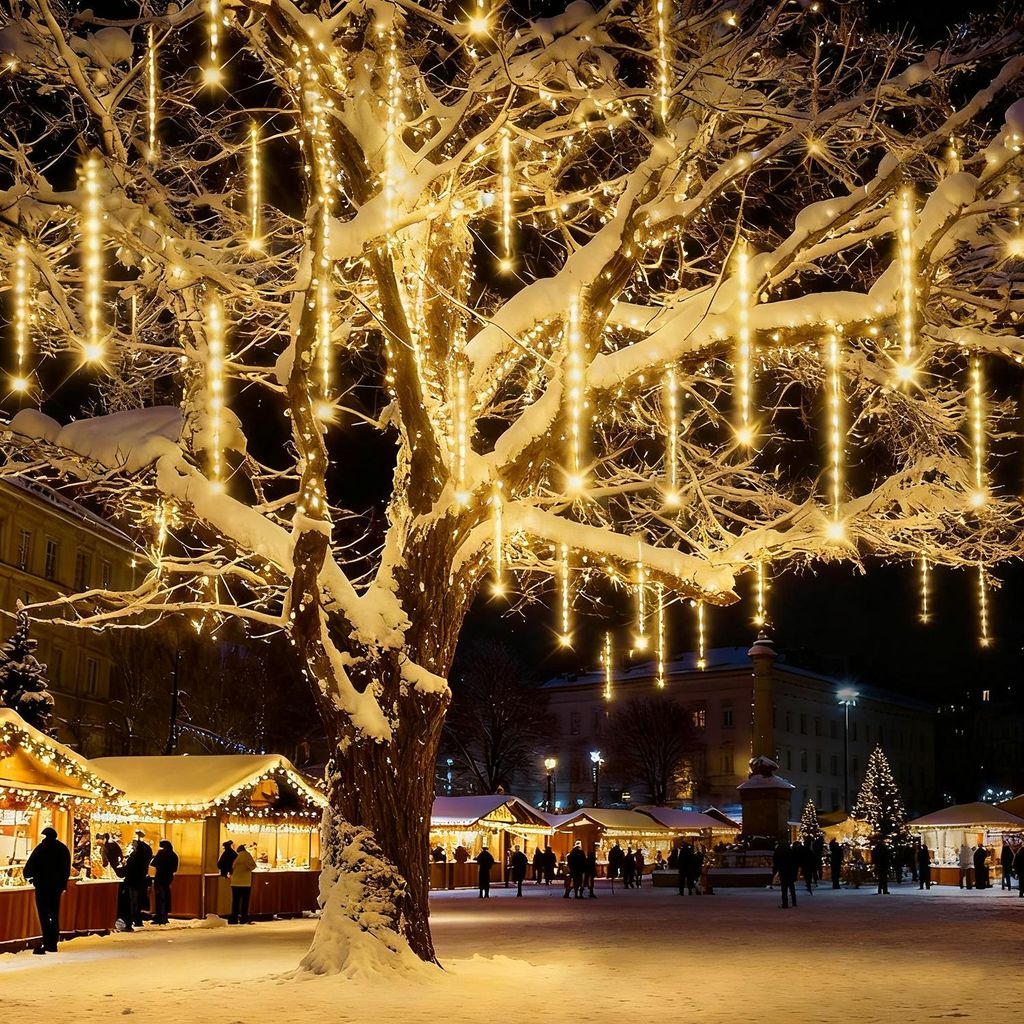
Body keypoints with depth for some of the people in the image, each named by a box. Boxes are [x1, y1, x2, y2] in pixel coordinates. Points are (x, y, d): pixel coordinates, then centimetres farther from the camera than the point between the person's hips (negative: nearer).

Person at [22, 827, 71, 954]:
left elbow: (29, 867, -8)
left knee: (44, 915, -5)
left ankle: (46, 943, -13)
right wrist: (63, 885, 19)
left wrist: (27, 876, 11)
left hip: (43, 886, -5)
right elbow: (67, 870, 12)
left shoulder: (41, 848, -7)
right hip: (57, 886, 5)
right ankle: (53, 944, 12)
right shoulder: (63, 849, 9)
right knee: (54, 915, 12)